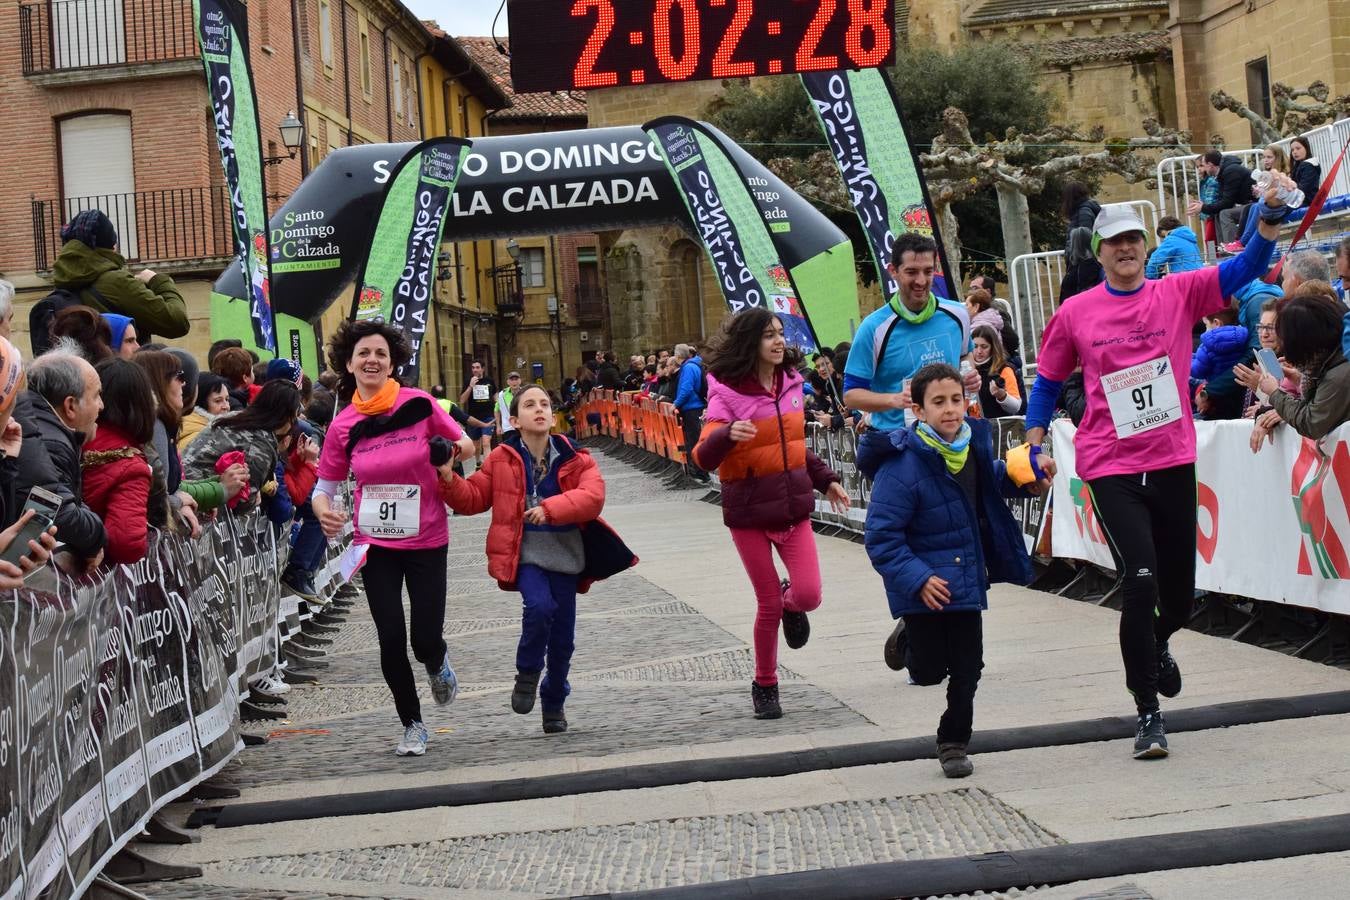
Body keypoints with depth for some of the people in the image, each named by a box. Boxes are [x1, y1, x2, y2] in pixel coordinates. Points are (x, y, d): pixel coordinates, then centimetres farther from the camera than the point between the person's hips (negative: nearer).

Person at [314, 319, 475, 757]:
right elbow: (324, 487, 3)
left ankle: (438, 663, 34)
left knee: (425, 640, -5)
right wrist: (324, 511, -19)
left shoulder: (419, 404, -9)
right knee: (392, 640, 0)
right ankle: (412, 724, 21)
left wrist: (450, 451, -17)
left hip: (426, 541, -1)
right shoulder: (343, 427, -4)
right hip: (376, 544, 1)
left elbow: (466, 444, 5)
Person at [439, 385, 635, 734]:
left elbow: (593, 496, -17)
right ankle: (528, 674, -3)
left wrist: (551, 508, -31)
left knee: (563, 636, 8)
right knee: (540, 605, -29)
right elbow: (473, 498, 5)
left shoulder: (574, 458, -2)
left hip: (565, 556, 2)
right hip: (524, 554, -2)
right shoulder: (502, 459, 0)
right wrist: (449, 480, -15)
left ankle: (554, 701, 33)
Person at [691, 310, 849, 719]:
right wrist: (727, 434, -39)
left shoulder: (790, 383, 5)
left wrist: (826, 480, 19)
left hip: (793, 507, 4)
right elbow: (704, 458, -20)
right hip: (749, 513, -4)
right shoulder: (727, 393, -11)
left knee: (809, 595, -10)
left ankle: (791, 604, 28)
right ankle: (765, 686, 21)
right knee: (768, 604, 1)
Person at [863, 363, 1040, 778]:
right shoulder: (902, 465, -23)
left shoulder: (975, 442, -2)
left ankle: (954, 743, 26)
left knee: (966, 668, 7)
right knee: (930, 671, 1)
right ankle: (908, 638, 35)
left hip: (967, 577, 5)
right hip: (924, 582, -5)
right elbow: (881, 537, -22)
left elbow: (993, 479, 23)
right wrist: (917, 579, -29)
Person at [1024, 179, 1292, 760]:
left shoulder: (1178, 293, 2)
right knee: (1140, 581, -16)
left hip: (1173, 463, 2)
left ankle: (1155, 645, 48)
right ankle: (1148, 714, -4)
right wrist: (1034, 447, 5)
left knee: (1179, 594, 11)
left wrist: (1270, 216, -26)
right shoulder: (1075, 314, 1)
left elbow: (1248, 267, -9)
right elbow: (1046, 383, 12)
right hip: (1111, 468, -2)